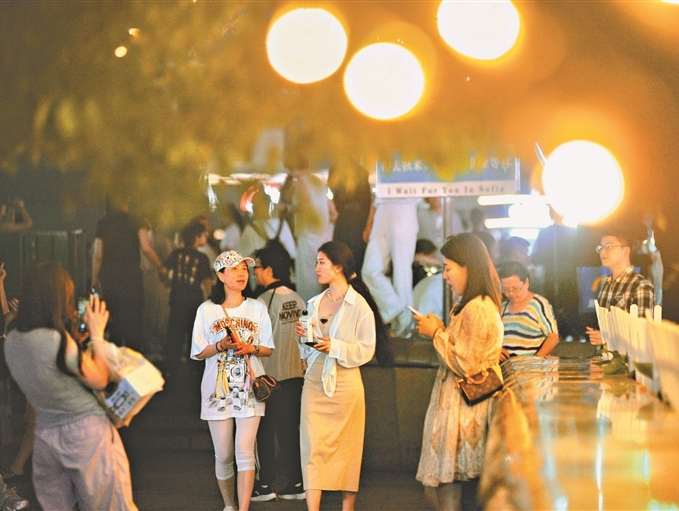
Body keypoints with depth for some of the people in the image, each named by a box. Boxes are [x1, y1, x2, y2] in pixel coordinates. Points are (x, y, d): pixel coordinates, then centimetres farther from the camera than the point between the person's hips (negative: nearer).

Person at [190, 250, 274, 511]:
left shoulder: (257, 308, 5)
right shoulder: (206, 310, 2)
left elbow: (268, 349, 8)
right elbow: (199, 352, 2)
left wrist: (250, 348, -13)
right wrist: (221, 345, -16)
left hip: (248, 388, 0)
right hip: (218, 388, 0)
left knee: (245, 450, -10)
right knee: (223, 455, 4)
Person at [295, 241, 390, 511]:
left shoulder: (359, 306, -6)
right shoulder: (314, 304, 12)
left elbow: (366, 350, -10)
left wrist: (334, 346, -20)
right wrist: (303, 336, 0)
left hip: (345, 385, -5)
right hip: (314, 384, 5)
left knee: (346, 449, 3)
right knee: (312, 448, -5)